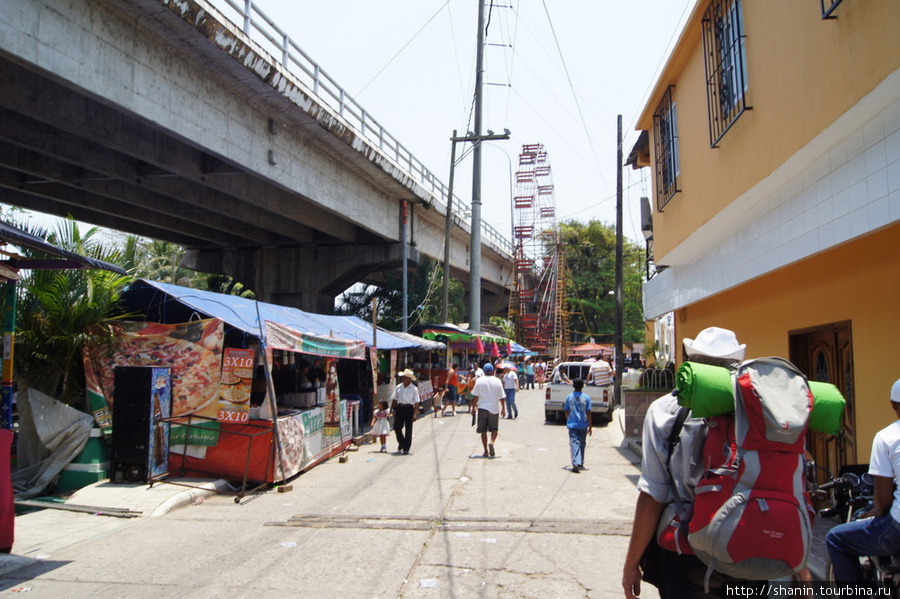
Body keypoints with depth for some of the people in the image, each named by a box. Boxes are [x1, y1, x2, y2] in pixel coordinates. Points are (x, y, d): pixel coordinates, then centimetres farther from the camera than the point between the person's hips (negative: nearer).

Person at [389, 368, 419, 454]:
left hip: (409, 409, -3)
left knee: (408, 429, 0)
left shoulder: (414, 389, -3)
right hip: (399, 408, 3)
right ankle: (401, 443, 26)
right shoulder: (398, 387, 6)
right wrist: (392, 411, 8)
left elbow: (416, 402, -4)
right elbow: (394, 399, 11)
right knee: (396, 427, -1)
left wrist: (415, 413, -11)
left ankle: (406, 448, 10)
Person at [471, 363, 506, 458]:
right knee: (494, 429, 13)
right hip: (494, 408, 0)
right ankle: (492, 442, -15)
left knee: (483, 430, 7)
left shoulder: (479, 380, -2)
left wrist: (474, 406, 7)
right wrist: (503, 408, 10)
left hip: (482, 408, 0)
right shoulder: (497, 381, -1)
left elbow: (475, 396, -4)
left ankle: (486, 451, 7)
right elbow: (502, 397, 1)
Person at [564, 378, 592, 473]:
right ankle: (580, 464, 26)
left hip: (572, 425, 0)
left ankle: (575, 463, -20)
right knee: (582, 444, 15)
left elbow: (566, 411, 5)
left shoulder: (569, 397, -2)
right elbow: (588, 413, -5)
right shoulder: (586, 397, -5)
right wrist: (590, 426, 1)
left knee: (574, 443, -4)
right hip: (583, 425, 0)